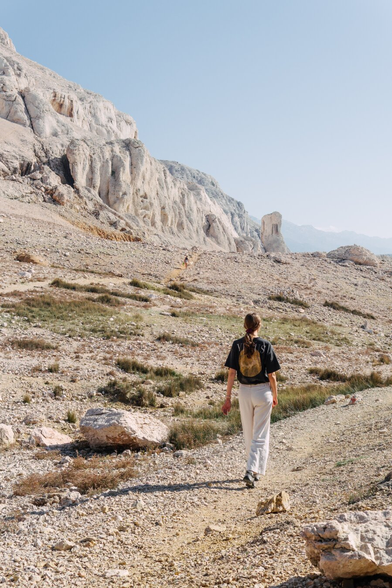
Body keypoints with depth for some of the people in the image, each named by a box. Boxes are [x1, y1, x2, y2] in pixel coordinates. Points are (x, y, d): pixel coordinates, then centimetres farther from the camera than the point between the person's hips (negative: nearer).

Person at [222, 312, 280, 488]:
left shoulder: (237, 345, -3)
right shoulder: (265, 345, -9)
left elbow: (232, 373, -5)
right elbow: (271, 375, -7)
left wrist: (228, 398, 1)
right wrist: (275, 395, 6)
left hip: (244, 392, 3)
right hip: (263, 392, -2)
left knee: (248, 434, 17)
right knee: (260, 435, 3)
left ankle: (255, 470, 28)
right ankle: (252, 471, -10)